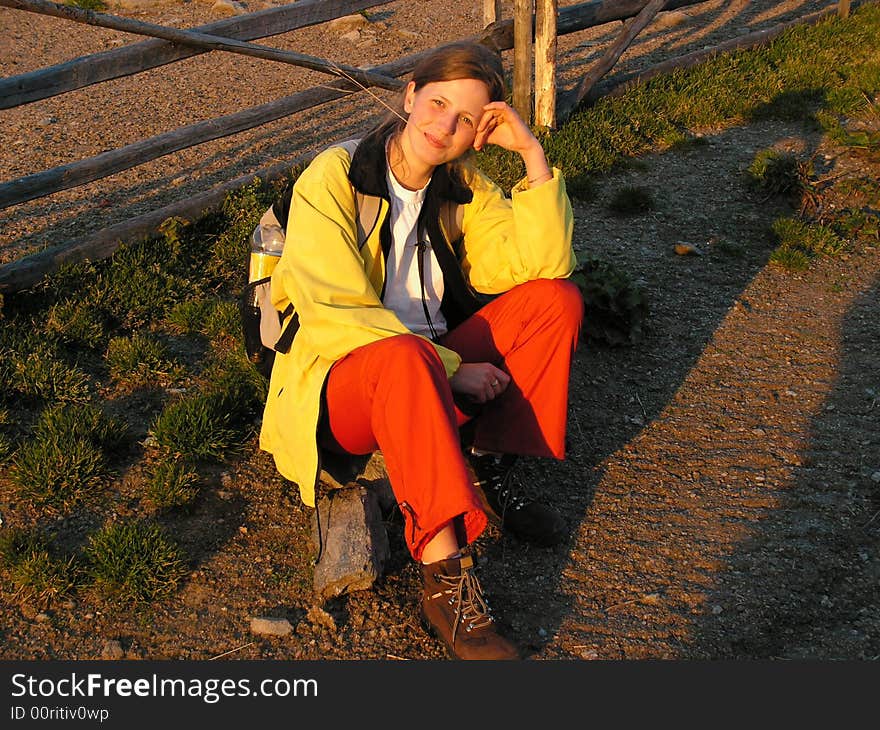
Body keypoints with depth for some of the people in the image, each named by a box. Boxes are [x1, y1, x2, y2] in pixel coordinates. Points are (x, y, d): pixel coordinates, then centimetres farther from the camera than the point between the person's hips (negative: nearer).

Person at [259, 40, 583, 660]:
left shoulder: (463, 188, 3)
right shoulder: (332, 179, -14)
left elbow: (544, 263, -6)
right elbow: (334, 318, -21)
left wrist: (533, 154, -15)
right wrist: (449, 369, -24)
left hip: (430, 377, 6)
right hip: (340, 388, -6)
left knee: (557, 300, -11)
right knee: (400, 353, -41)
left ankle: (489, 471, -8)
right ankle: (446, 580, -40)